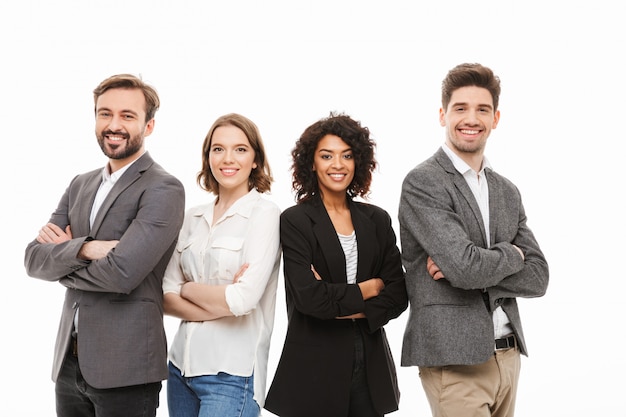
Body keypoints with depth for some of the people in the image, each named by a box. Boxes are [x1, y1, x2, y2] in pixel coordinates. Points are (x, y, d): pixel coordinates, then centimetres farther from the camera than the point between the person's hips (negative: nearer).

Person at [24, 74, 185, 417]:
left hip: (125, 369, -6)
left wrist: (61, 261, -4)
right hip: (69, 362, 6)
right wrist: (83, 248, -16)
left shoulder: (163, 190, -10)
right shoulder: (80, 185, 12)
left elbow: (122, 272, -21)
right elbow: (33, 259, 2)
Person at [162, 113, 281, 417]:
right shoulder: (192, 218, 8)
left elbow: (243, 299, -17)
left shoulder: (264, 214, -8)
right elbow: (166, 297, 2)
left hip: (232, 373, -5)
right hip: (181, 365, 6)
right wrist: (218, 306, -13)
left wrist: (187, 288, -3)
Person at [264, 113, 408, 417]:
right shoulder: (294, 221, -4)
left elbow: (398, 295, 2)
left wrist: (341, 306, -11)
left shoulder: (377, 220, 8)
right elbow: (307, 296, -15)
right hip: (315, 366, -3)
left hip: (370, 365, 4)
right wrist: (368, 289, -4)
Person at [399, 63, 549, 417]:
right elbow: (467, 265, -20)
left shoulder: (508, 192, 12)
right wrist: (512, 254, -1)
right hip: (454, 360, -6)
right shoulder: (422, 183, -9)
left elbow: (537, 278, 4)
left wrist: (464, 271, -10)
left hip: (508, 355, 7)